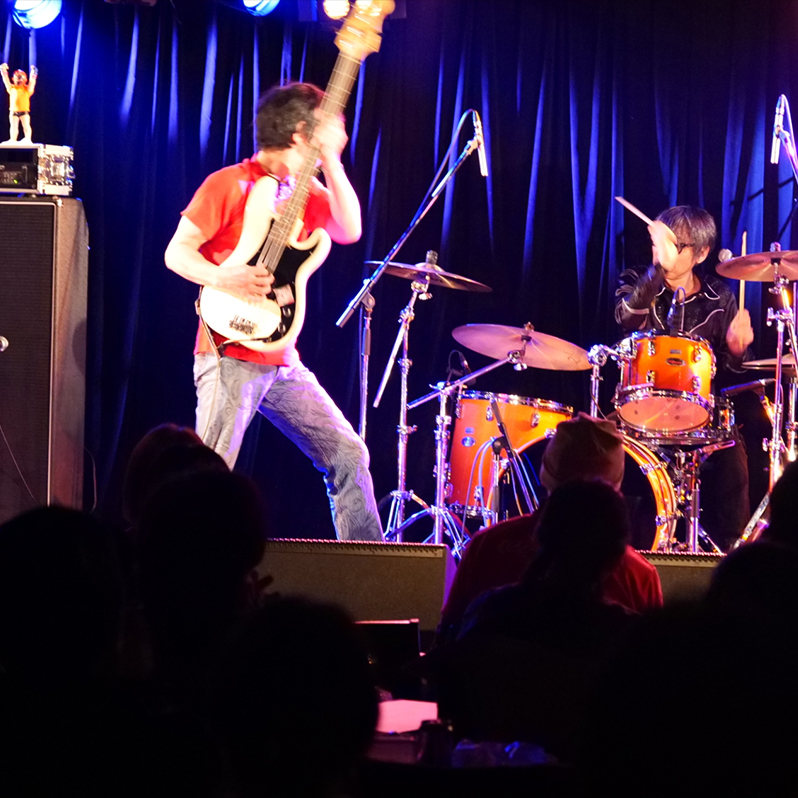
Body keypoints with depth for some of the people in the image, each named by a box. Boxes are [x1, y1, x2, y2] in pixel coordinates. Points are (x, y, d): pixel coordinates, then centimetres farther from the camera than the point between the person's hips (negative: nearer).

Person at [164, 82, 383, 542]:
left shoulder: (305, 192, 15)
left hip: (283, 361, 7)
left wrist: (331, 160, -5)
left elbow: (350, 230, 0)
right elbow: (176, 252, -7)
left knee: (349, 457, 6)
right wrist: (224, 278, -25)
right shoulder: (229, 184, -6)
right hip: (230, 356, -7)